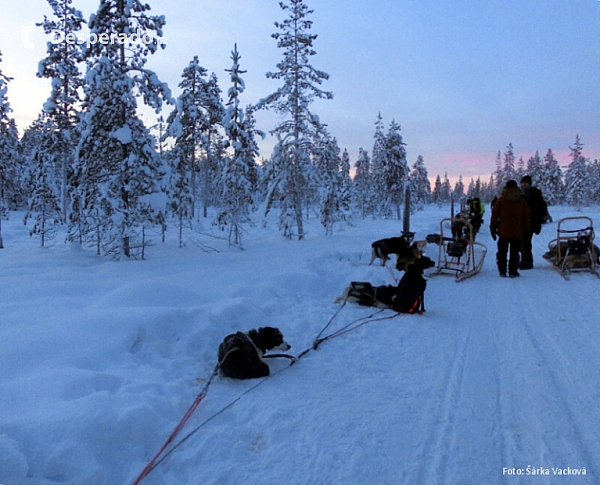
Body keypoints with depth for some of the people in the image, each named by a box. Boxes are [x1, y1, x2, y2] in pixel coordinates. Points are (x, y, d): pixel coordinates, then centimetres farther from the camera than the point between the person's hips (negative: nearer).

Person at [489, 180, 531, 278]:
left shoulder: (500, 201, -2)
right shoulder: (522, 201, 4)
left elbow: (494, 215, -2)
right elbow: (526, 216, 7)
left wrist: (493, 229, 5)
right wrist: (526, 230, 15)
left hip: (503, 232, -1)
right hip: (517, 233, 1)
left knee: (502, 252, 10)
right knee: (514, 253, 6)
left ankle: (502, 271, 9)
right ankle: (513, 271, 4)